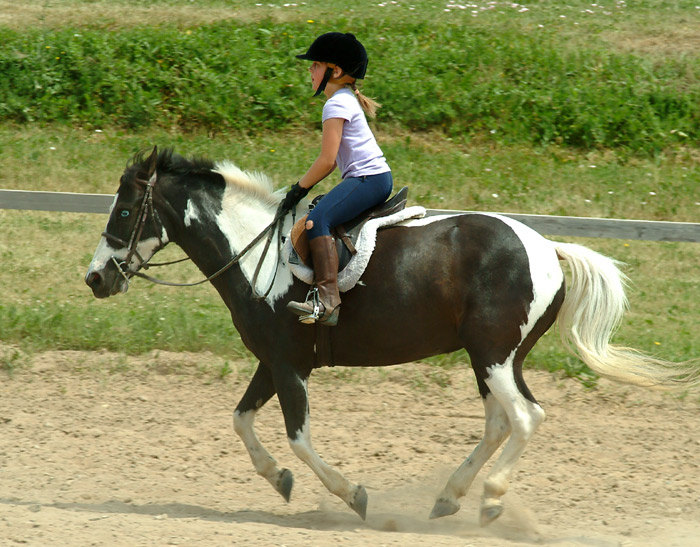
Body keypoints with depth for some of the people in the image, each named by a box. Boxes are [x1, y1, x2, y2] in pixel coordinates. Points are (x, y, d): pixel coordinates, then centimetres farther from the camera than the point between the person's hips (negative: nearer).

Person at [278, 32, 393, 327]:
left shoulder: (336, 104, -10)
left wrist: (300, 188, -7)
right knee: (321, 217, 21)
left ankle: (328, 301, -39)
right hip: (375, 178, 11)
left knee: (317, 219, -26)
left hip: (369, 178, -11)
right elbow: (333, 160, 25)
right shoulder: (347, 100, 22)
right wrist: (305, 186, 19)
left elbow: (327, 160, -15)